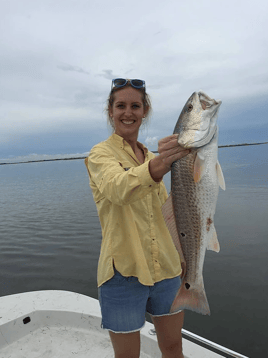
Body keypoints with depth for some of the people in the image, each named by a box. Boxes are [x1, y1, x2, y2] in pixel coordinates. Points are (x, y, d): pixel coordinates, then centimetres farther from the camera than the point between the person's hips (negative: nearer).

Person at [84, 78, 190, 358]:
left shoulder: (151, 156, 10)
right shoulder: (100, 154, -8)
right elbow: (118, 190, -32)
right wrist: (157, 166, -50)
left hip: (166, 268, 6)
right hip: (124, 272, -5)